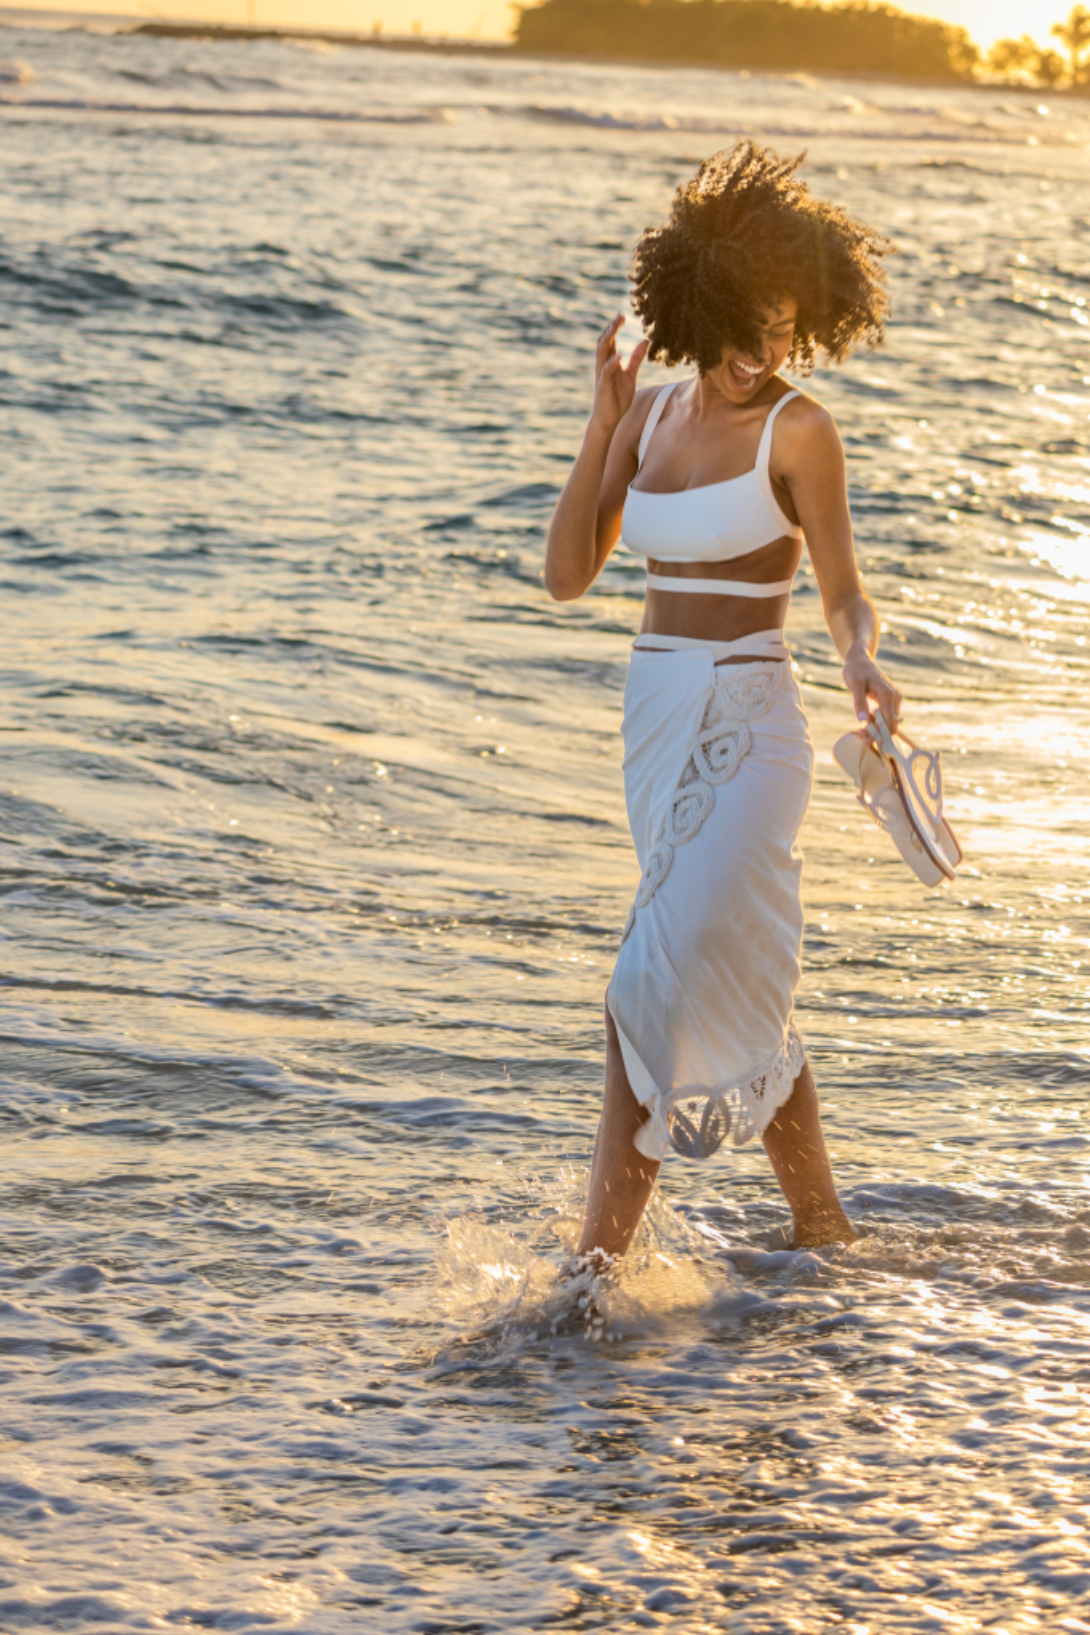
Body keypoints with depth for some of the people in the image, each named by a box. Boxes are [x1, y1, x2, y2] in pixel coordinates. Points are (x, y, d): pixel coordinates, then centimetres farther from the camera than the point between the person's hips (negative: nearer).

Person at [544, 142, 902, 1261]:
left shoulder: (797, 430, -7)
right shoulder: (653, 416, 10)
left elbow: (843, 595, -7)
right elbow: (568, 575, 5)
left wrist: (862, 665, -29)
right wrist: (602, 426, -2)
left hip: (746, 727, -7)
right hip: (657, 719, 7)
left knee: (659, 986, -15)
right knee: (736, 986, 13)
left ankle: (599, 1255, -11)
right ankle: (822, 1228, 24)